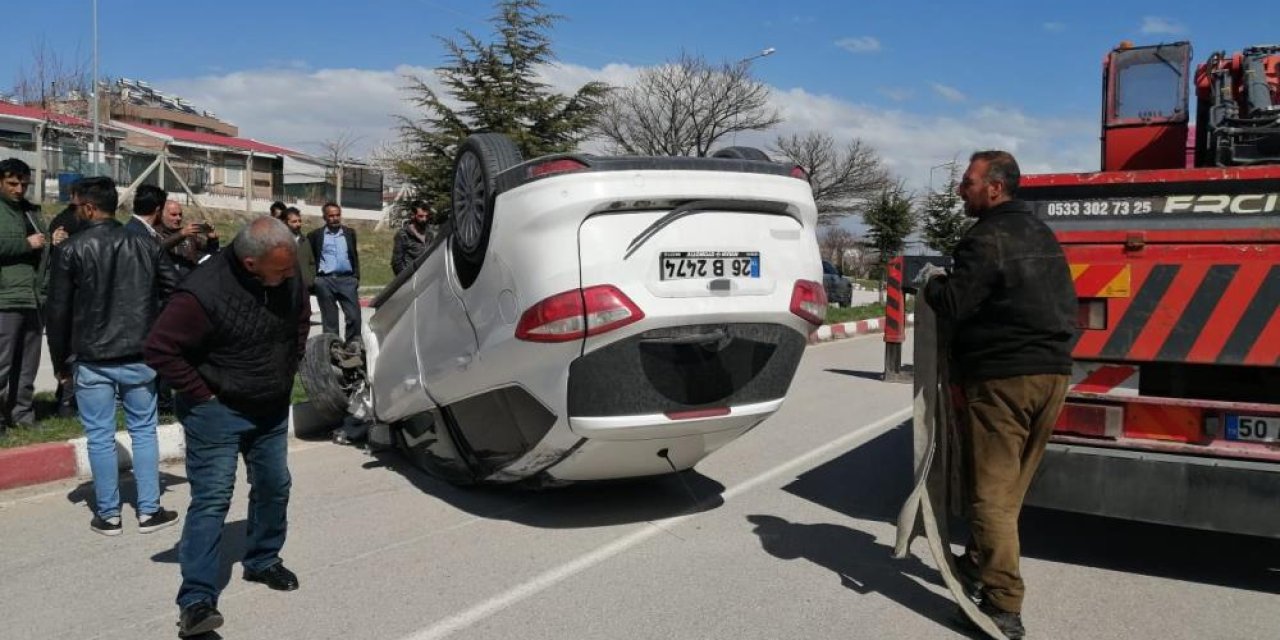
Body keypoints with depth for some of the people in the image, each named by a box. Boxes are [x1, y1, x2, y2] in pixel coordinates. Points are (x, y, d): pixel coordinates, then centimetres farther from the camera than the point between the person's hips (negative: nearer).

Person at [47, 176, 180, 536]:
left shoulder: (74, 250, -7)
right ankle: (149, 511, 12)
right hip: (139, 358, 3)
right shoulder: (145, 245, 3)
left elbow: (58, 311, -5)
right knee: (143, 431, 10)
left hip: (93, 361, -2)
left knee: (100, 436, 6)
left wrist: (60, 360, 5)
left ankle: (108, 515, 13)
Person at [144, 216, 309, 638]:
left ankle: (263, 561, 37)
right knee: (212, 499, -8)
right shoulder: (204, 292, -28)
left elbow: (302, 318, 13)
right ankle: (197, 599, -4)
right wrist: (202, 394, -18)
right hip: (217, 412, -6)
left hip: (273, 409, 7)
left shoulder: (288, 278, -9)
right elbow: (159, 349, -23)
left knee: (274, 486, 16)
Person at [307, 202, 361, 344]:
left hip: (347, 279, 2)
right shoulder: (315, 235, 5)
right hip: (325, 281, -1)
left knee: (354, 315, -2)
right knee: (329, 319, 4)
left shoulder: (349, 232, 13)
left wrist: (356, 276, 7)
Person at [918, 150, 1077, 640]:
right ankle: (980, 562, 34)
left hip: (1003, 378, -9)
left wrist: (931, 281, 1)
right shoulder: (1042, 234, 16)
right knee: (1010, 486, 18)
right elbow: (1064, 302, 22)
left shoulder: (987, 239, -14)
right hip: (1053, 371, 9)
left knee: (993, 490, -4)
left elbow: (954, 306, -18)